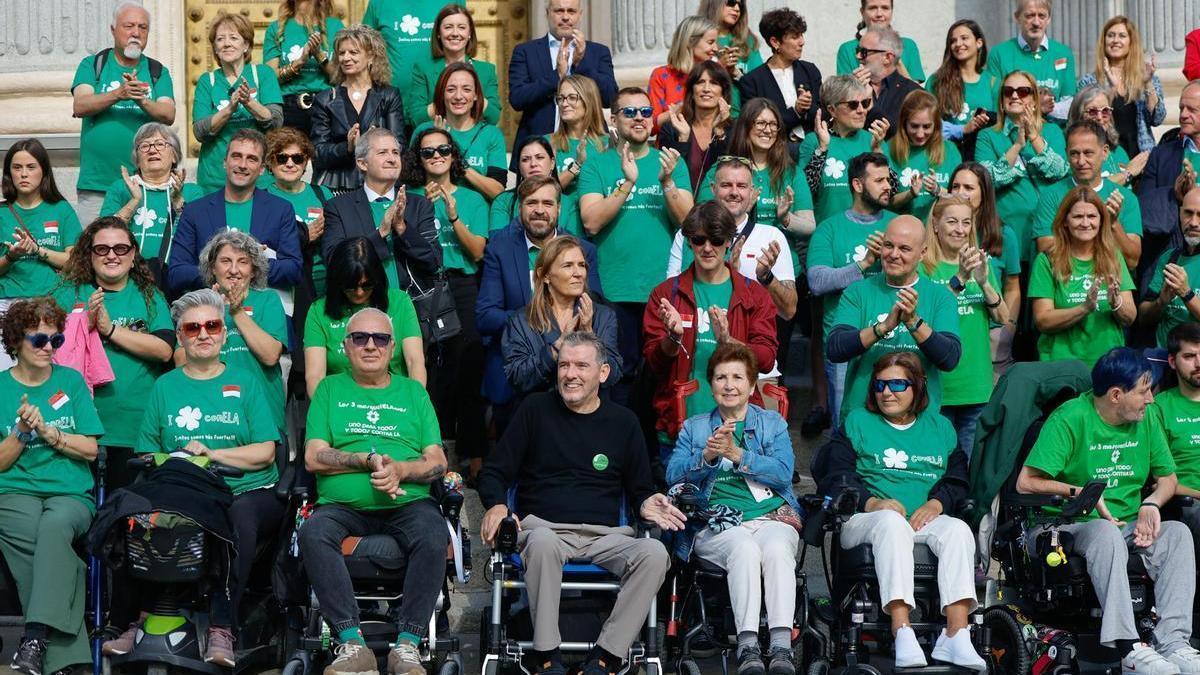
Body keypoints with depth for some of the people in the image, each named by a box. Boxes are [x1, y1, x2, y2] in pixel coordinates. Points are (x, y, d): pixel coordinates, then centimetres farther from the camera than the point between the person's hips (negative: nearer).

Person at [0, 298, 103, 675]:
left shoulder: (71, 381, 12)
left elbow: (90, 449, 7)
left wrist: (46, 431, -6)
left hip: (71, 494, 0)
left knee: (55, 525, -37)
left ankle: (36, 637, -43)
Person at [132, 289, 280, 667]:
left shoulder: (245, 382, 14)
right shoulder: (165, 387, 18)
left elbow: (265, 452, 5)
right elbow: (147, 456, 11)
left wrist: (213, 453, -7)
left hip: (249, 493, -1)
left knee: (240, 514, -36)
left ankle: (221, 630, -40)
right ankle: (132, 619, -28)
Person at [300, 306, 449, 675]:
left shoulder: (413, 392, 18)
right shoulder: (330, 389, 17)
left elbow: (437, 462, 8)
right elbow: (314, 458, 5)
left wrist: (400, 470, -12)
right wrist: (370, 460, -8)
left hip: (408, 504, 0)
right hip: (342, 506, 0)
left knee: (433, 537, -33)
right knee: (313, 533, -33)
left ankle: (408, 644, -28)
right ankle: (351, 642, -32)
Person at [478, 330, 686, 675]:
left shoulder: (623, 422, 14)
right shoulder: (536, 409, 9)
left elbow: (640, 490, 21)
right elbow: (494, 473, 11)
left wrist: (647, 504, -3)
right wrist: (496, 505, -11)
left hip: (605, 536, 2)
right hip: (544, 527, -2)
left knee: (654, 553, -29)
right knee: (542, 542, -39)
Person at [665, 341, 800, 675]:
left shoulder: (772, 423, 21)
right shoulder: (693, 428, 23)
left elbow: (783, 473, 3)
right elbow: (673, 476, 8)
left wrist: (737, 454, -10)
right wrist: (707, 456, -11)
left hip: (771, 516, 0)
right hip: (715, 523, 0)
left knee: (776, 549, -35)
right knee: (745, 548, -36)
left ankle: (781, 647, -44)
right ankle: (747, 647, -42)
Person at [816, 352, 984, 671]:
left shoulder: (940, 427, 25)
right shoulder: (857, 422, 18)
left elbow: (958, 481, 14)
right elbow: (834, 478, 5)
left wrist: (937, 503, -9)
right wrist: (870, 502, -14)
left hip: (927, 519, 3)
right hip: (864, 521, -2)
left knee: (958, 529, -32)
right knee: (892, 522, -39)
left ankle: (956, 634, -43)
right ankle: (902, 633, -51)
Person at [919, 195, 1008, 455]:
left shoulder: (982, 263, 11)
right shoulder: (923, 267, -4)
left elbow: (1003, 319, 3)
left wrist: (984, 282, -14)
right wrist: (960, 278, -28)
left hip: (977, 383, 4)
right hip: (936, 384, -4)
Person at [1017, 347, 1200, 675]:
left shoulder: (1147, 419, 8)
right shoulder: (1070, 418, -11)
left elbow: (1167, 478, 17)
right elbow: (1026, 482, -15)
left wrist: (1151, 504, -5)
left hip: (1129, 524, 6)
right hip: (1072, 525, -6)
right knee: (1106, 533, -38)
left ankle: (1173, 642, -34)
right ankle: (1129, 648, -46)